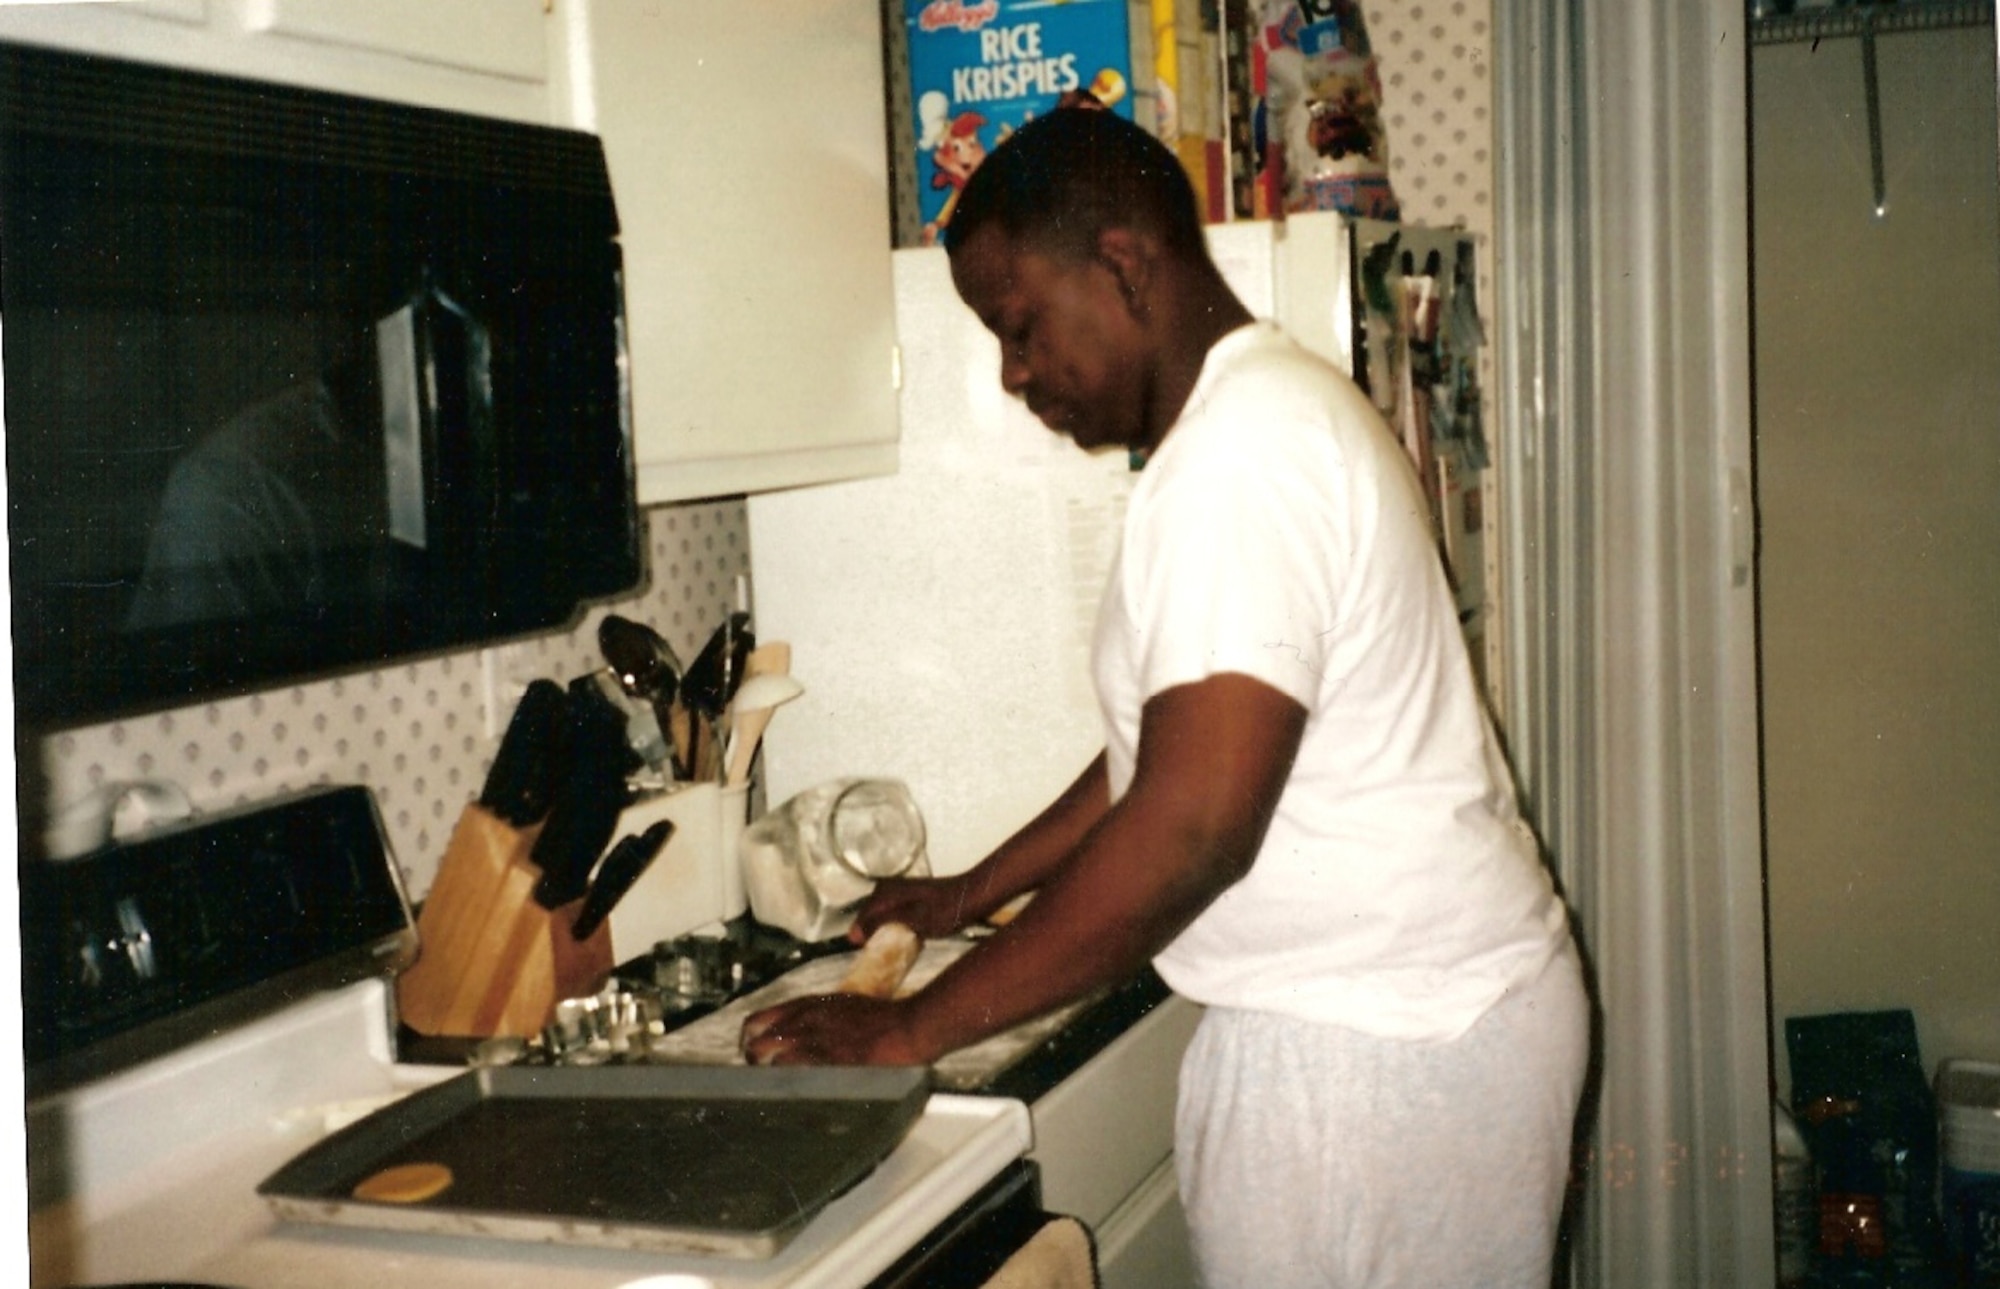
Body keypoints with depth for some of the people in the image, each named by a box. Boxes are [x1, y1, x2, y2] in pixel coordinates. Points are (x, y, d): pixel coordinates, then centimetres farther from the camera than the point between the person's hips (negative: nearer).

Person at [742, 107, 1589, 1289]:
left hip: (1380, 1046, -10)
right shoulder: (1265, 414, 13)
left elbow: (1193, 825, -26)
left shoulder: (1244, 447, -20)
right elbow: (1173, 744, 20)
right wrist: (971, 895, 18)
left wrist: (914, 1031, -19)